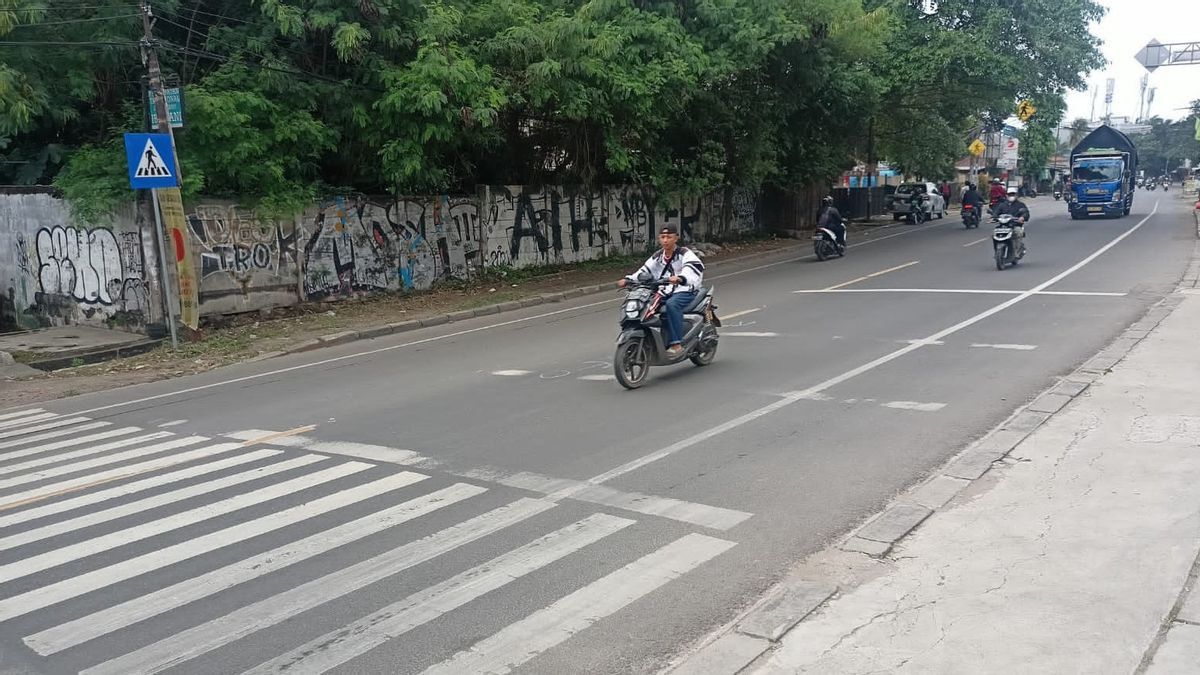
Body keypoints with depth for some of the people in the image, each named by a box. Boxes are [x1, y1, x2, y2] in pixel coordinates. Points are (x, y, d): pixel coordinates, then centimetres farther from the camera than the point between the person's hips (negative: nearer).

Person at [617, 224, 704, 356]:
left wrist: (679, 278, -49)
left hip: (685, 291, -7)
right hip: (664, 293, 7)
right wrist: (628, 280, -7)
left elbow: (692, 269, -26)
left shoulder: (685, 254, -6)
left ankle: (676, 344, -37)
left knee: (671, 304, -38)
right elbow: (644, 271, 12)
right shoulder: (657, 256, 15)